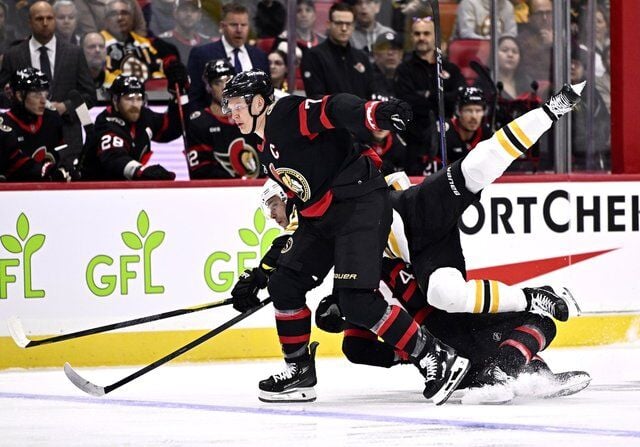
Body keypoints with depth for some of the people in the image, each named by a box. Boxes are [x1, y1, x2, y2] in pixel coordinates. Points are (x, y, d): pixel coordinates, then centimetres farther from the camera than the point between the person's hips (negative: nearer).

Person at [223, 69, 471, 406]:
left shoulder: (287, 114, -9)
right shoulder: (267, 153, 21)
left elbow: (335, 110, -26)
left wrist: (375, 113, -46)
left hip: (360, 204, -10)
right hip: (321, 218, 10)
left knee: (357, 301, -18)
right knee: (283, 284, 6)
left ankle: (436, 359, -13)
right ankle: (299, 371, 18)